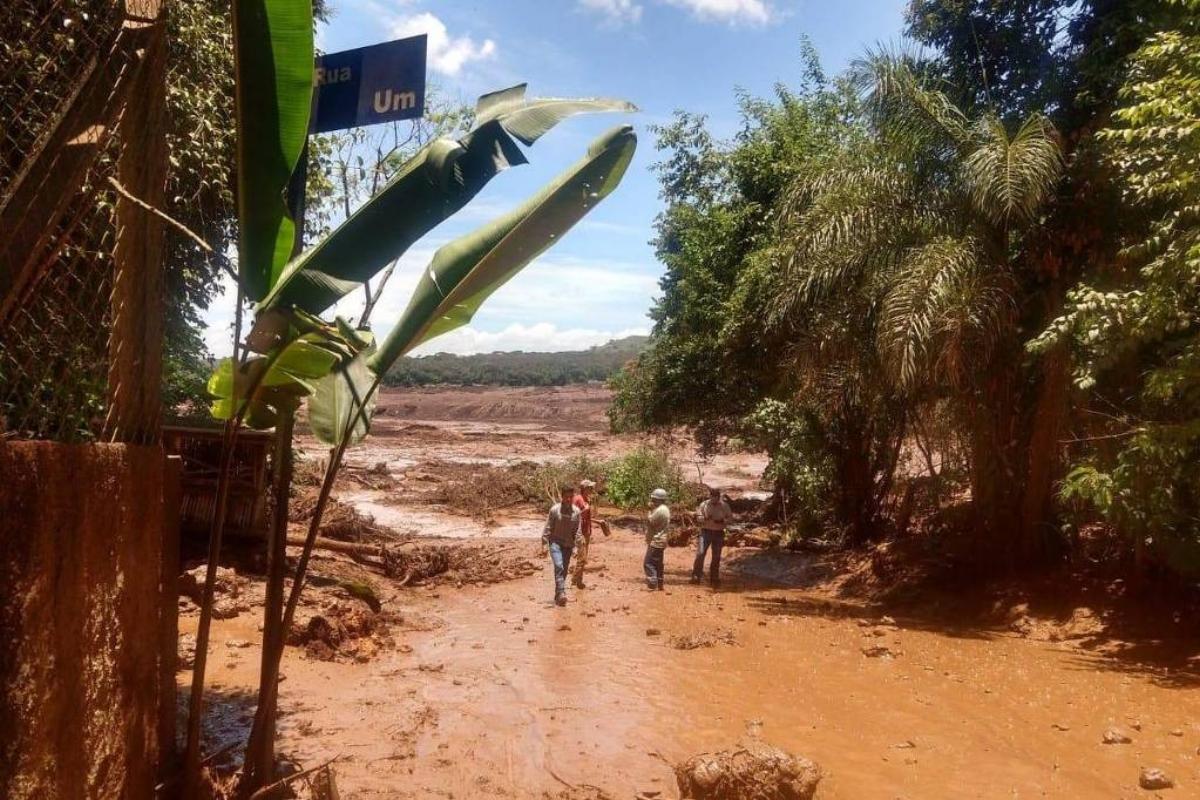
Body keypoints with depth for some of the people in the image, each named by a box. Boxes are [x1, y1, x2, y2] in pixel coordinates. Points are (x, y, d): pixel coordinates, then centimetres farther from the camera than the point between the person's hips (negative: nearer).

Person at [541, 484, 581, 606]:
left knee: (564, 570, 8)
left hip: (568, 545, 4)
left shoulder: (576, 511, 0)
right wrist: (544, 544, -8)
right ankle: (561, 593, -26)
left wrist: (576, 547, 3)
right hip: (555, 542, -4)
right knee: (558, 566, -22)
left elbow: (577, 531, 6)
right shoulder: (555, 509, -9)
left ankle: (557, 596, 22)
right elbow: (548, 528, -5)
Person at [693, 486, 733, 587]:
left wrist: (722, 521, -15)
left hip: (718, 533, 2)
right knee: (700, 553, -15)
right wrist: (705, 519, -22)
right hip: (706, 531, -1)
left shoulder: (724, 506, 0)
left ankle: (714, 579, 19)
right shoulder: (704, 505, -2)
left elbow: (730, 517, 4)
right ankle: (696, 576, -8)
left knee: (716, 557, 8)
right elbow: (698, 517, -1)